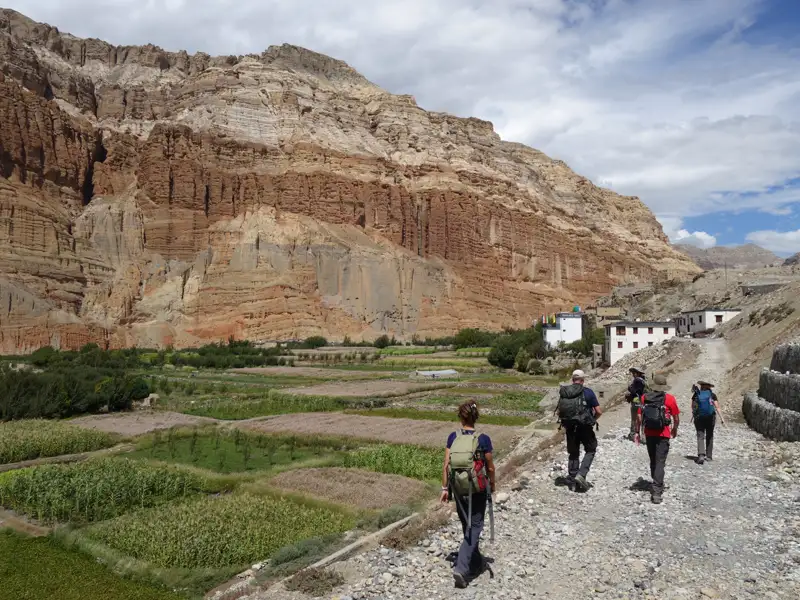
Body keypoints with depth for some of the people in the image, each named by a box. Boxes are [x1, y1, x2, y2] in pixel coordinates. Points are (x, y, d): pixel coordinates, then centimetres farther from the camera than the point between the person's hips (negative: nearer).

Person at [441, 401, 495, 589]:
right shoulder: (483, 439, -14)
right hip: (477, 490, -3)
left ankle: (477, 564, 37)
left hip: (458, 490, 3)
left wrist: (445, 488, 5)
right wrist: (493, 483, 13)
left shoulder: (453, 438, -7)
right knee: (474, 528, 8)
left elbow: (446, 466, -5)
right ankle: (461, 568, -6)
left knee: (467, 527, 21)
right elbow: (490, 467, -5)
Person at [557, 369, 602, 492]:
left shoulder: (563, 392, 0)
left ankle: (573, 481, 19)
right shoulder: (588, 392, -10)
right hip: (584, 427, -3)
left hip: (570, 427, 4)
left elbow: (559, 411, 5)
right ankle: (581, 474, -1)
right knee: (590, 450, 16)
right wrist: (592, 420, 10)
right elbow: (599, 411, -8)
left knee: (573, 453, 16)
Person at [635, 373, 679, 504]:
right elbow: (676, 418, -1)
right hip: (663, 435, -3)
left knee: (653, 461, 19)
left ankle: (658, 485, 36)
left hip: (649, 434, 3)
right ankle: (656, 492, -11)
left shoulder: (644, 397, -1)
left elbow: (639, 417, 0)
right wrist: (674, 430, 17)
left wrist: (637, 432, 9)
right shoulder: (669, 398, -8)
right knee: (660, 462, -2)